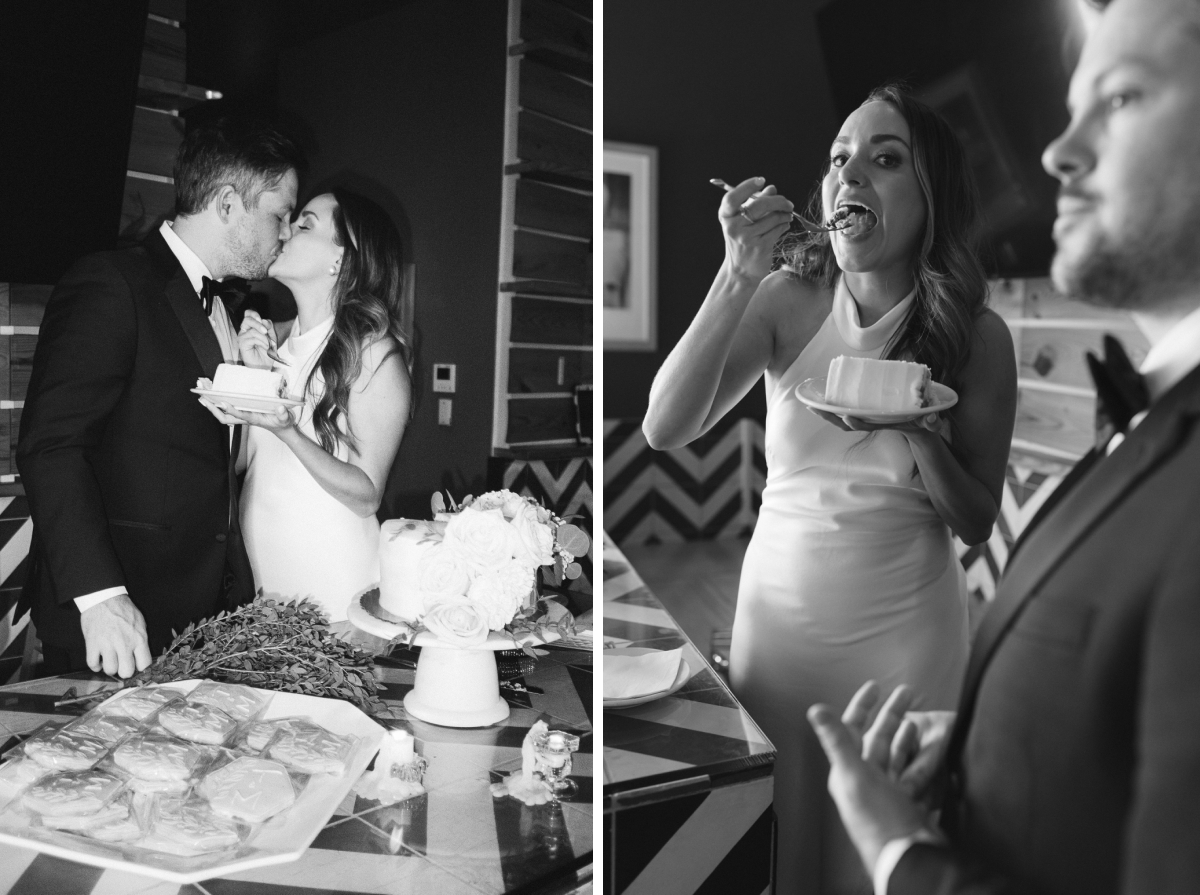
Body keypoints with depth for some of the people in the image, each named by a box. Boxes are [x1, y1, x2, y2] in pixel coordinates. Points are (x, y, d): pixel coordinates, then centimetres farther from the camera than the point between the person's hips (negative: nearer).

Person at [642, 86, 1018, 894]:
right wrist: (739, 276, -25)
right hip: (778, 608, 1)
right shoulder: (789, 301, -7)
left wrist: (919, 440, -21)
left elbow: (976, 523, -1)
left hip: (903, 626, 0)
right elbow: (665, 430, -17)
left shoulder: (976, 336, -7)